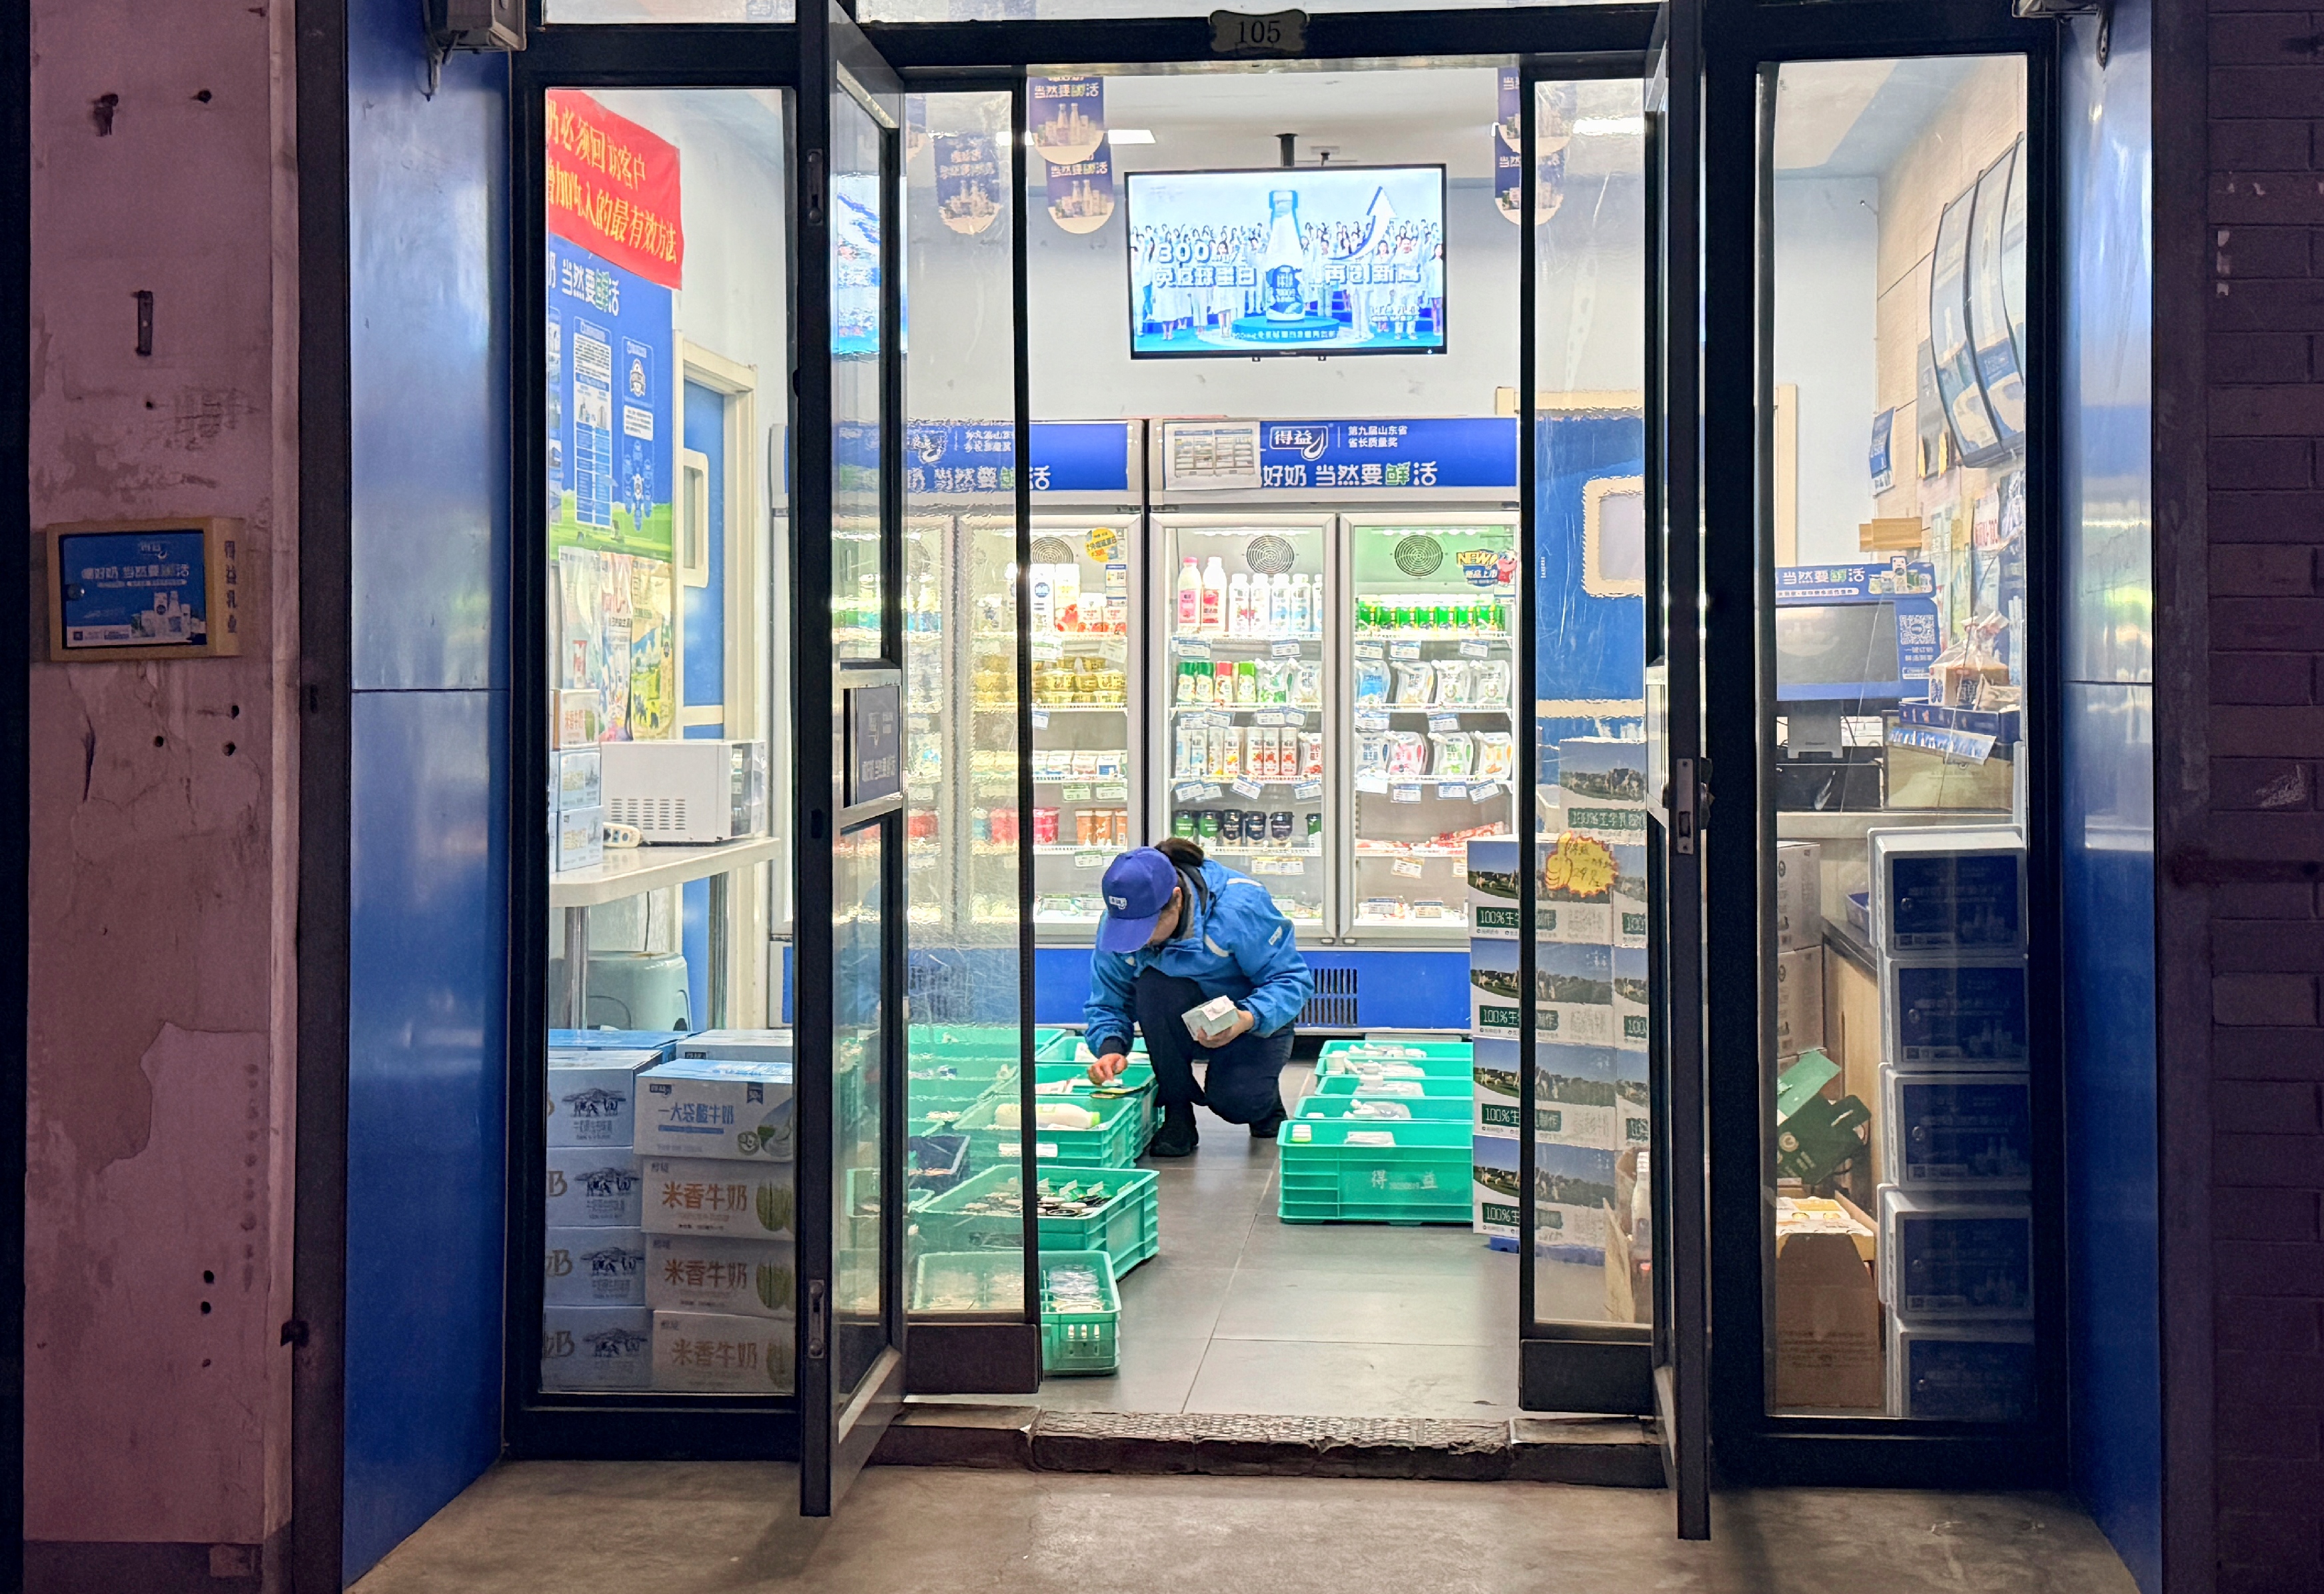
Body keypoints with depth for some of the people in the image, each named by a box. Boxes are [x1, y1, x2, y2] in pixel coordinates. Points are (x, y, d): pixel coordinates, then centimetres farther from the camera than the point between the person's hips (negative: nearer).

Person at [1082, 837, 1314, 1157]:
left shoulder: (1238, 907, -31)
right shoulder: (1114, 925, -18)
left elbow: (1292, 978, -24)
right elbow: (1107, 1004, -8)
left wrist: (1248, 1019, -42)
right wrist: (1110, 1047, -30)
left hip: (1254, 1016, -3)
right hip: (1183, 1021, 3)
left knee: (1235, 1102, -29)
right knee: (1154, 986, -32)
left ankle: (1264, 1100, 13)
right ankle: (1177, 1115, -15)